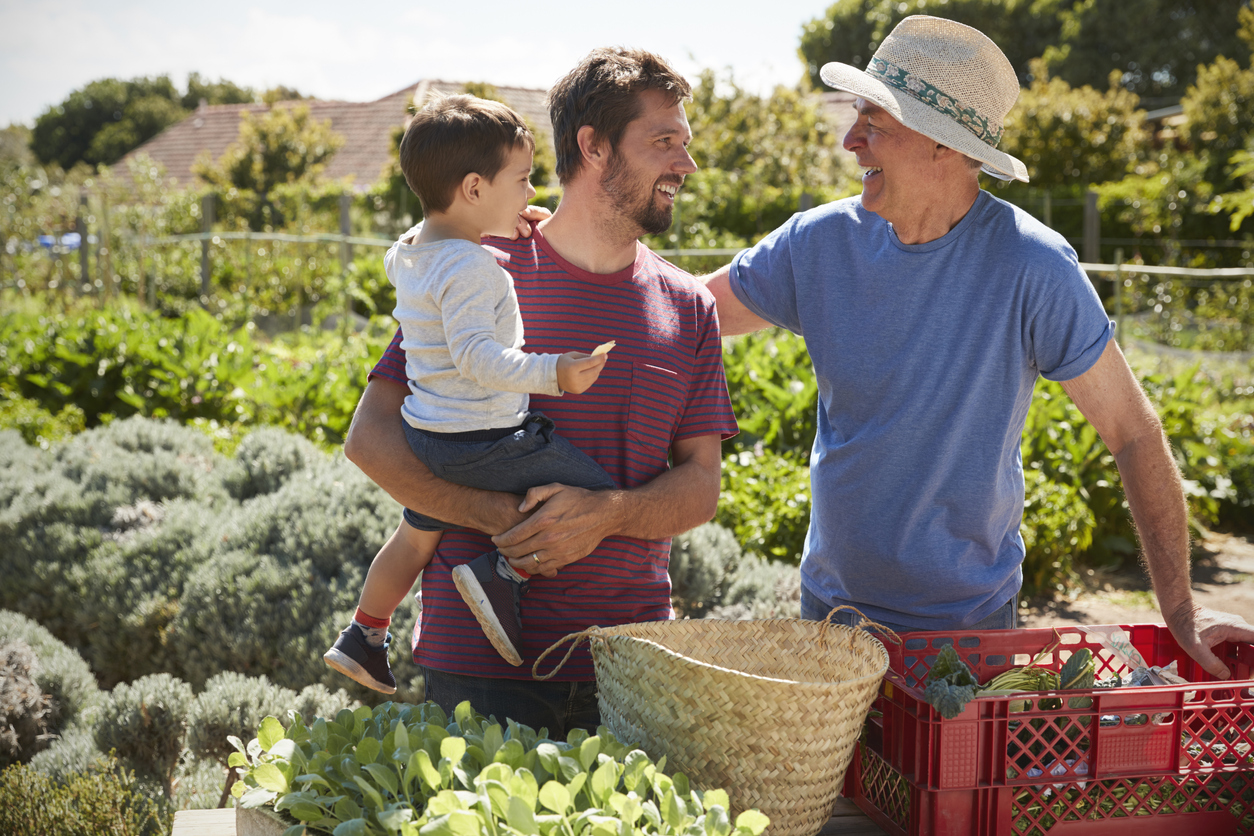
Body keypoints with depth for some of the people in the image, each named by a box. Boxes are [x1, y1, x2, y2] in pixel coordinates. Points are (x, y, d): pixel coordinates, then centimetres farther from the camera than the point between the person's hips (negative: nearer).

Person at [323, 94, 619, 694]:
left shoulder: (407, 253, 8)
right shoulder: (470, 267, -22)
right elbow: (475, 354, -30)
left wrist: (494, 233, 28)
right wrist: (551, 373, -36)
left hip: (425, 436, 10)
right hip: (483, 440, -10)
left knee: (418, 535, 30)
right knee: (597, 498, -5)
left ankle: (363, 638, 42)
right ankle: (504, 576, -8)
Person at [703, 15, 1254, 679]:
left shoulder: (1032, 267, -18)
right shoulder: (821, 242, -8)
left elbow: (1133, 432, -13)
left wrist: (1179, 610, -12)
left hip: (971, 618, -3)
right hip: (832, 604, 3)